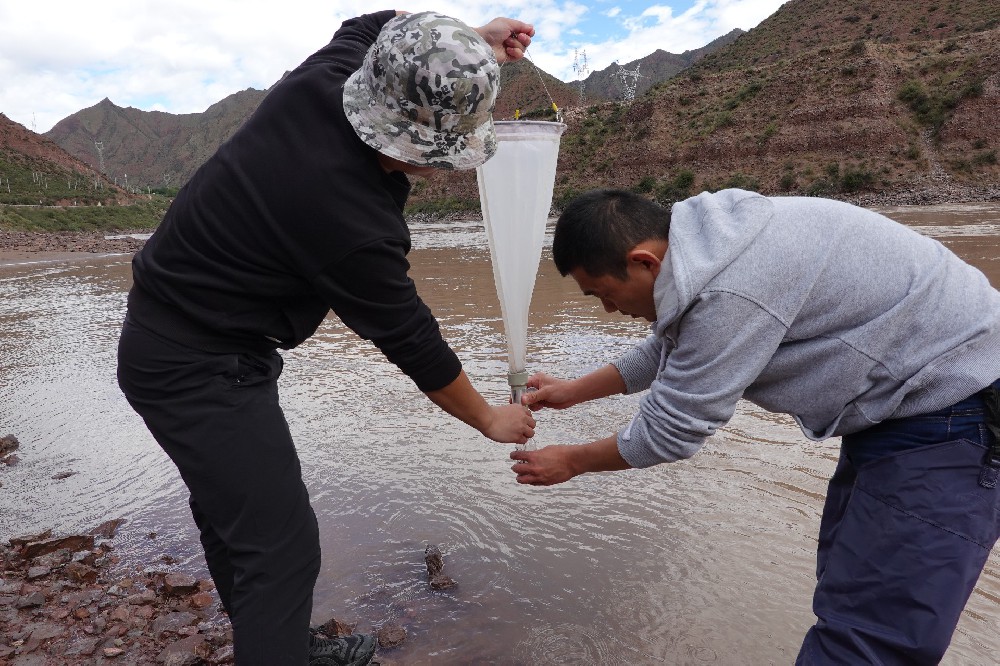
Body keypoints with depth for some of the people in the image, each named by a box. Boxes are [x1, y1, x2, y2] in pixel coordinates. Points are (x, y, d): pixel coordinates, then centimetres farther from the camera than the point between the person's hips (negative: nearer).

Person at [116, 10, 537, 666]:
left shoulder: (320, 81, -10)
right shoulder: (351, 221, -32)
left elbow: (379, 19, 14)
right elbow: (414, 343, -18)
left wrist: (476, 39, 2)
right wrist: (490, 419, -2)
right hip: (201, 369, -10)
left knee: (232, 509, 21)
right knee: (280, 544, -6)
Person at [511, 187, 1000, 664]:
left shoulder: (731, 291, -32)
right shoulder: (708, 245, -1)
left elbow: (671, 429, -20)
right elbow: (667, 349, 16)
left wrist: (573, 461, -3)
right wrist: (574, 391, 18)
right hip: (896, 406, 10)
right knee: (845, 586, 19)